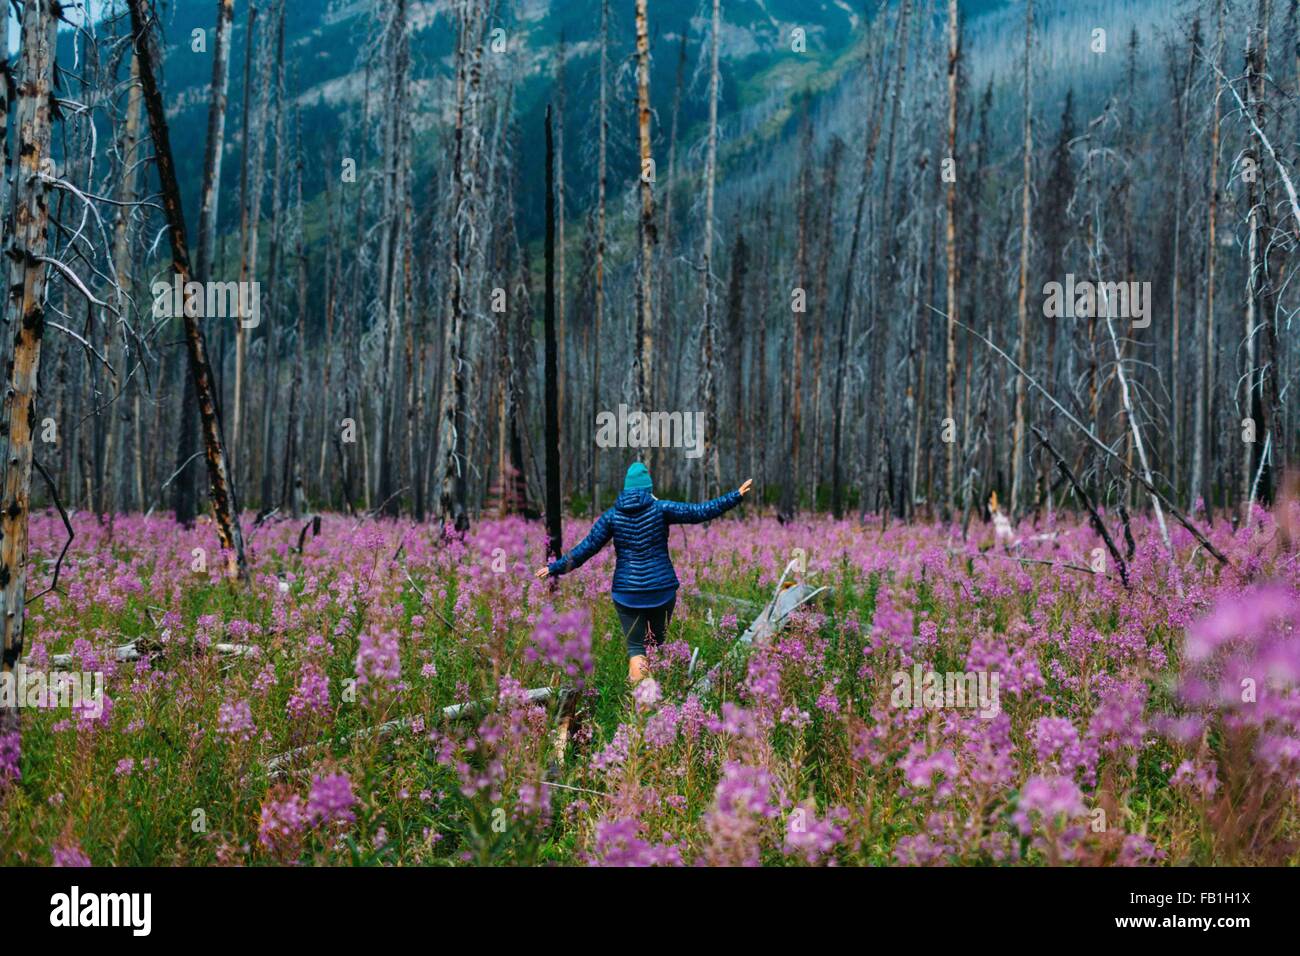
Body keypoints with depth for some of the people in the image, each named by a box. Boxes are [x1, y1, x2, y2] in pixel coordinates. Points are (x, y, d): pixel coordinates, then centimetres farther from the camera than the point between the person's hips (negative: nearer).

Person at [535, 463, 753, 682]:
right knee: (658, 643, 16)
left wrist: (555, 568, 8)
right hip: (662, 589, 0)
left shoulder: (612, 516, -1)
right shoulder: (660, 509, -5)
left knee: (635, 646, 3)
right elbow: (699, 512, -7)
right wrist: (736, 496, -1)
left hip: (627, 592, 0)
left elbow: (586, 548, -1)